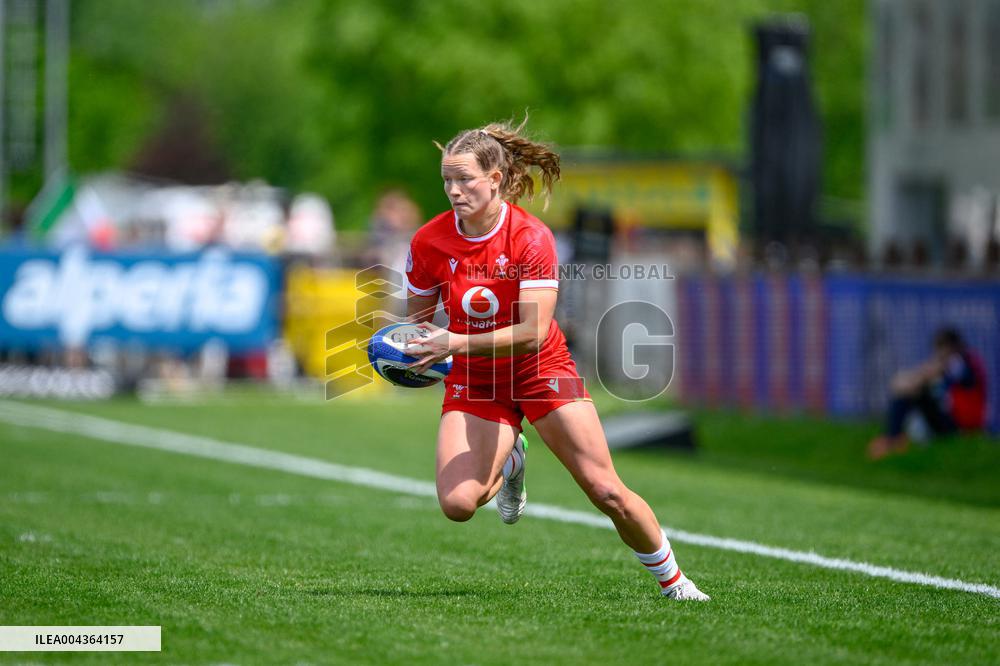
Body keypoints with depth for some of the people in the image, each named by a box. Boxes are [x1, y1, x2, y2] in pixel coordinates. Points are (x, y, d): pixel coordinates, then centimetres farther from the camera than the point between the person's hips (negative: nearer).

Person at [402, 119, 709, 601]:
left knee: (607, 492, -7)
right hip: (473, 381, 2)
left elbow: (532, 333, -27)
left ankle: (672, 580, 16)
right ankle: (508, 460, 18)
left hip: (540, 371, -2)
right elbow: (417, 318, 2)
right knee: (457, 503, -17)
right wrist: (408, 353, -20)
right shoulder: (429, 242, -12)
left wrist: (456, 343, -36)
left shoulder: (531, 237, -21)